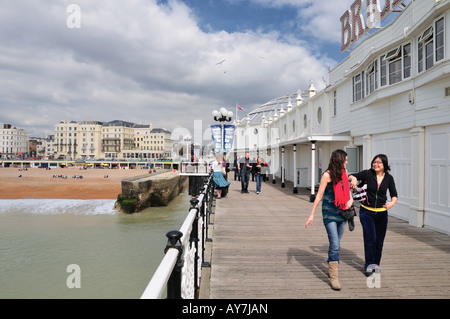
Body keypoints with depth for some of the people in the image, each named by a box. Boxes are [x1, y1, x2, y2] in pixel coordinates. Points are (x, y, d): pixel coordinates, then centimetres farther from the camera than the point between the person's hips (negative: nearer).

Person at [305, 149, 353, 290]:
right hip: (329, 213, -6)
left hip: (342, 212, 6)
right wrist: (312, 214, -11)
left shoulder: (344, 172, 5)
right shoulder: (327, 175, -14)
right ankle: (334, 276, 0)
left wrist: (350, 199, 1)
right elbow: (319, 195, -11)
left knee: (336, 244, 14)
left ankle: (331, 269, 32)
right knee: (334, 245, -9)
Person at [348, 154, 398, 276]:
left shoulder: (389, 178, 0)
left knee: (379, 240, 10)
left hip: (381, 213, 3)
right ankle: (369, 264, 7)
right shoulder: (368, 174, -7)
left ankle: (376, 263, 30)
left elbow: (394, 195, 3)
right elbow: (351, 176, -12)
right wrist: (353, 178, -36)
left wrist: (392, 203, -19)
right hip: (366, 211, -2)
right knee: (370, 237, -10)